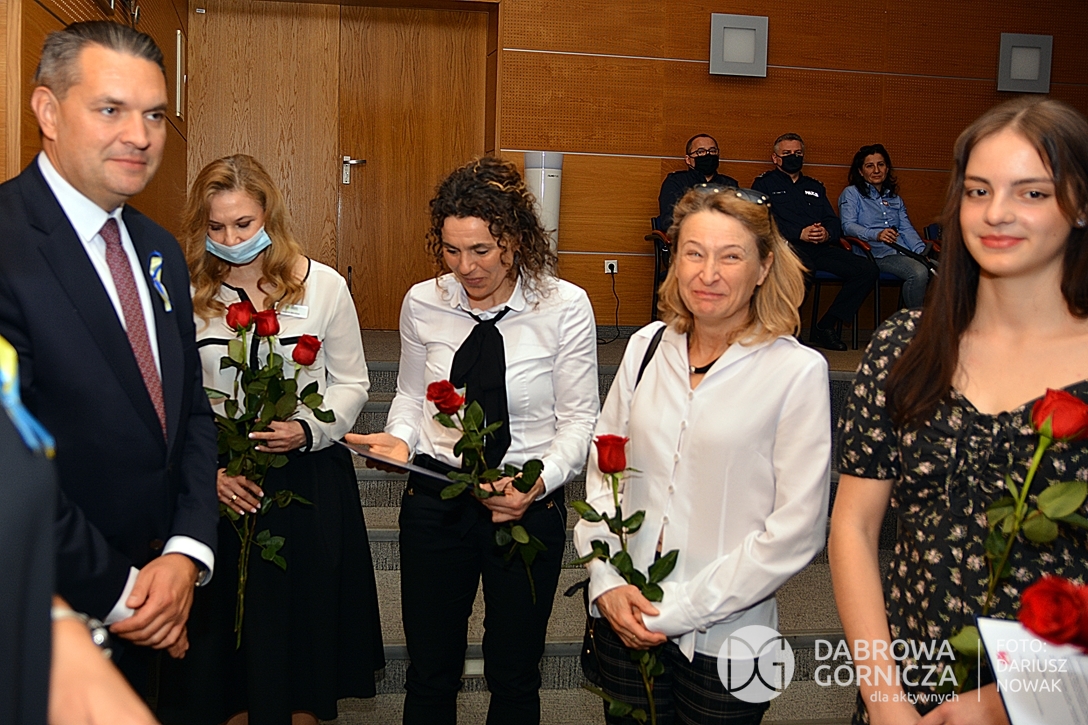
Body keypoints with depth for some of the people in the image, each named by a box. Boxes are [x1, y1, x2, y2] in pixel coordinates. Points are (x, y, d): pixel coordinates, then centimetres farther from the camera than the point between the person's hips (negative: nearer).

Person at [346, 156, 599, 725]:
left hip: (529, 505, -2)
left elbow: (578, 420, -6)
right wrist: (400, 438, -10)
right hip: (435, 499, 2)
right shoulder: (423, 303, -4)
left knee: (514, 677, 15)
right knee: (430, 674, 16)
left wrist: (539, 481, -22)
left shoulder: (565, 307, -12)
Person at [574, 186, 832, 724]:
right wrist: (606, 581, -5)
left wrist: (682, 610, -12)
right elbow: (603, 468, 6)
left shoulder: (798, 371, -12)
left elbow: (796, 530, -13)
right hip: (622, 621, 4)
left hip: (724, 639, -3)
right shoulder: (646, 346, 1)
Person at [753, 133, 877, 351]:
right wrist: (799, 234, -14)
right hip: (785, 246, -6)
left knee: (867, 270, -14)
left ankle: (827, 327, -8)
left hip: (819, 248, 6)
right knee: (804, 267, -41)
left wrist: (827, 233, -5)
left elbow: (834, 223, 20)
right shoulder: (765, 183, 14)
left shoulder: (815, 187, 30)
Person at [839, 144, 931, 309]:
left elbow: (907, 229, 17)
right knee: (919, 273, -33)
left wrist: (922, 251, -3)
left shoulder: (894, 198, 30)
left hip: (902, 252, 6)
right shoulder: (851, 193, 11)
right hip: (876, 253, -5)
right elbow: (848, 226, -6)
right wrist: (876, 235, -24)